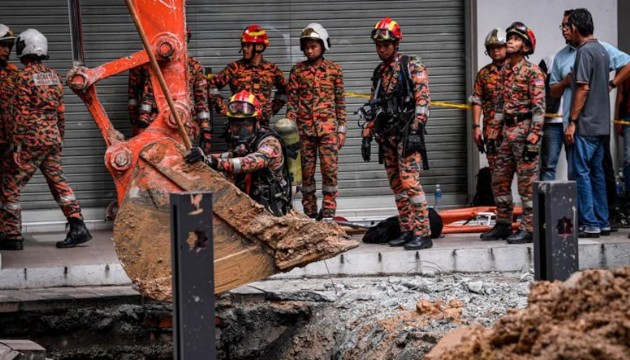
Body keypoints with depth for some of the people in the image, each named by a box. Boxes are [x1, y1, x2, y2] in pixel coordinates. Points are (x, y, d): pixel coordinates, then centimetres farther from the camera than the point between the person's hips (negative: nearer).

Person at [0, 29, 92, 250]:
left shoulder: (24, 77, -11)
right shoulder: (53, 76, 11)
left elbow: (20, 115, -15)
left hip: (32, 141, -7)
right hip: (53, 139, 7)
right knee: (58, 182, 12)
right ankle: (78, 227, 1)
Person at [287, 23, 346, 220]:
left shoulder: (334, 69, 5)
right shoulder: (297, 70, 6)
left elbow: (340, 101, 8)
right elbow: (292, 100, 5)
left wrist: (342, 128, 4)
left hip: (328, 127, -1)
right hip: (304, 128, 1)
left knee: (330, 169, -7)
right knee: (306, 172, 4)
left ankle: (328, 214, -2)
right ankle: (309, 215, 12)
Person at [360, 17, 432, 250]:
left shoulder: (412, 66, -3)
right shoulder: (379, 73, 19)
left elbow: (423, 99, -12)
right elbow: (374, 107, 23)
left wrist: (415, 131, -20)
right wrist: (367, 135, 16)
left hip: (407, 133, -8)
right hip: (387, 135, 8)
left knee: (410, 181, -16)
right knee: (396, 185, 8)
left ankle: (423, 234, -16)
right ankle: (407, 231, 13)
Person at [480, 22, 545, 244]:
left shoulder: (532, 72, -10)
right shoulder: (505, 71, 15)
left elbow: (539, 107, -15)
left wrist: (533, 139, -20)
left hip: (525, 129, -9)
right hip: (507, 131, 9)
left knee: (527, 182, -4)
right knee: (499, 180, 12)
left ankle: (528, 229, 0)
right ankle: (503, 224, 22)